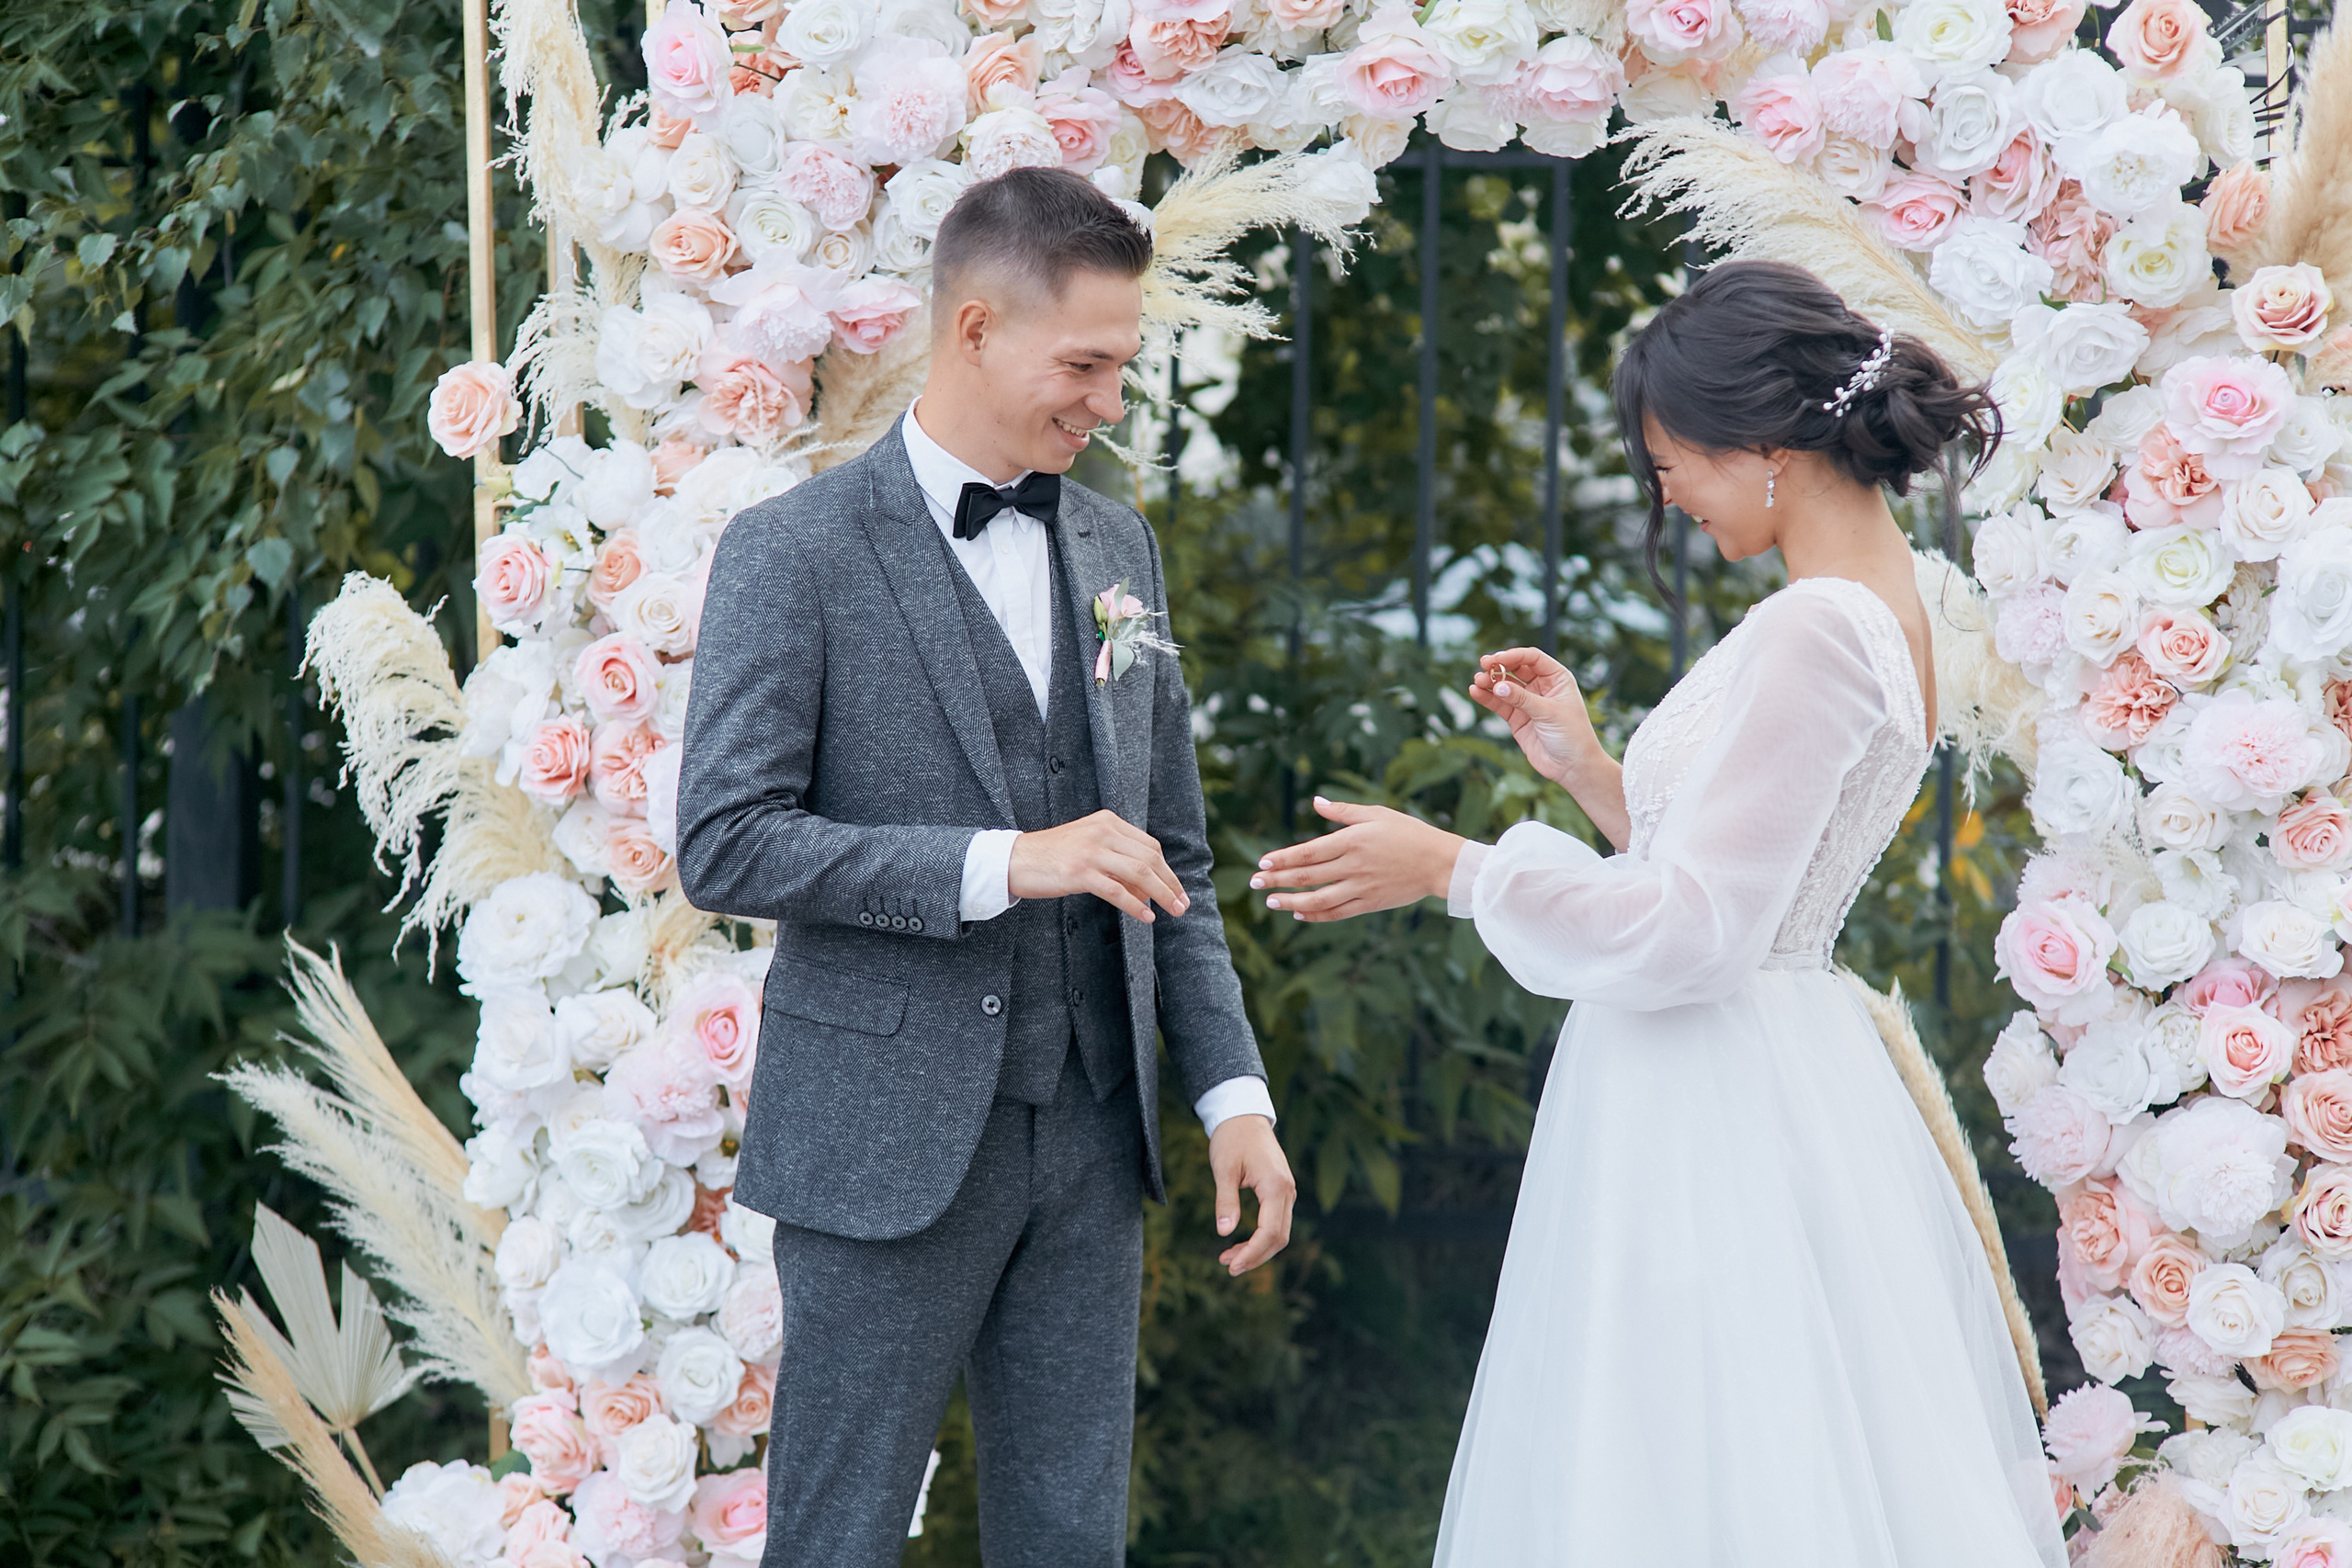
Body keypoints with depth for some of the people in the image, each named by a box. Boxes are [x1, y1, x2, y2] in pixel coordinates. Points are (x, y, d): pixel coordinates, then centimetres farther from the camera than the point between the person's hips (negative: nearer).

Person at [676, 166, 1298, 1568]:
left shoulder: (1118, 547, 12)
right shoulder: (796, 554, -8)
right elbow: (724, 846, -15)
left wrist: (1234, 1089, 7)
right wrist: (1003, 864, -22)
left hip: (1090, 1134, 6)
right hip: (888, 1138, -6)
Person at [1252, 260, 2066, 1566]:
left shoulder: (1815, 634, -19)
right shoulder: (1886, 612, 12)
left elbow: (1697, 932, -20)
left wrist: (1451, 869, -13)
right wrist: (1585, 766, 14)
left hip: (1713, 1113, -10)